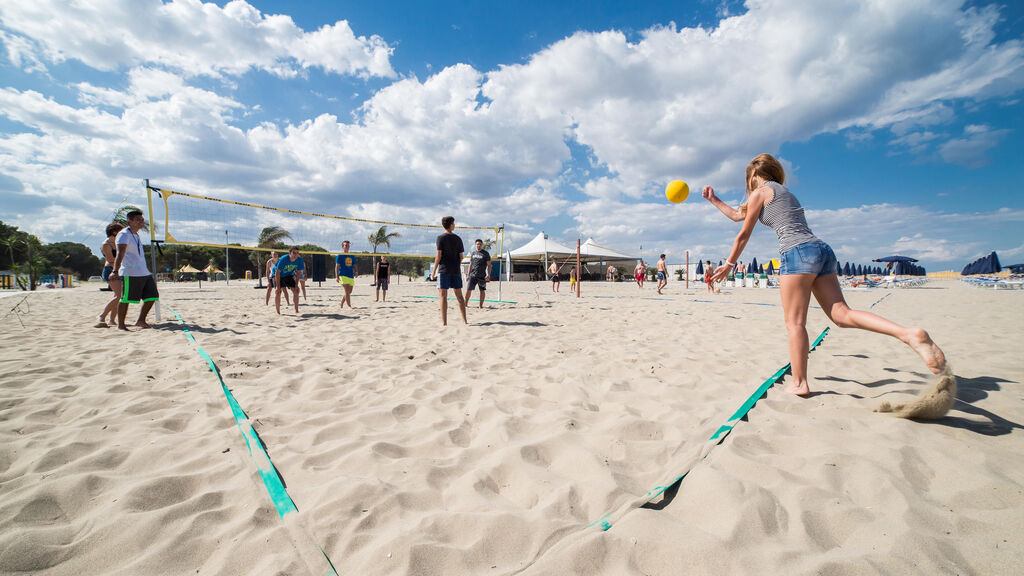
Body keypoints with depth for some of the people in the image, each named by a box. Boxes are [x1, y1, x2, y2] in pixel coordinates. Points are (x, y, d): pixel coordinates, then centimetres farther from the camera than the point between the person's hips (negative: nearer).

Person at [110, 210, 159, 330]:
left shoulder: (136, 235, 19)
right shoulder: (124, 234, -9)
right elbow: (120, 253, -22)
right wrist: (115, 271, -32)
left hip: (145, 273, 9)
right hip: (130, 273, -9)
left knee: (151, 296, 10)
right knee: (125, 299, -4)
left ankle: (141, 321, 20)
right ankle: (120, 325, 4)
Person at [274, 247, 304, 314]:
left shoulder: (299, 260, -20)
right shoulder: (283, 259, -33)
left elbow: (298, 272, -6)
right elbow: (277, 273, -28)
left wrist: (296, 285, -11)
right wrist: (278, 287, -30)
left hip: (289, 275, 4)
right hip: (278, 275, -4)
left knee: (296, 290, -7)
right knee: (278, 292, -17)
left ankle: (296, 310, 3)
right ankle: (278, 312, -6)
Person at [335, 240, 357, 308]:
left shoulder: (352, 256, 16)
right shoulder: (339, 256, 1)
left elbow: (354, 266, 18)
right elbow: (337, 267, -3)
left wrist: (356, 272, -3)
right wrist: (337, 277, -14)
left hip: (351, 276, 6)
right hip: (343, 276, -6)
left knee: (349, 292, 9)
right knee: (347, 291, -13)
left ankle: (341, 305, 25)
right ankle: (350, 306, -12)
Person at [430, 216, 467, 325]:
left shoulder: (440, 237, -4)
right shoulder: (458, 238, 6)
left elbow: (439, 255, -9)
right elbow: (461, 256, 7)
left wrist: (434, 270, -3)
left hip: (443, 270, -4)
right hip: (456, 270, 4)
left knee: (443, 296, -2)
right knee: (459, 295, 10)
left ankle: (444, 321, -4)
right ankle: (464, 320, 13)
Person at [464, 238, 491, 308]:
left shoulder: (486, 253, 0)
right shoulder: (473, 253, 13)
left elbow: (489, 265, -2)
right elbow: (470, 264, 17)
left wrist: (488, 274, -13)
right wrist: (468, 274, 11)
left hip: (482, 276, -3)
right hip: (472, 275, 3)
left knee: (482, 291, 2)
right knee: (468, 290, 0)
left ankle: (481, 305, 11)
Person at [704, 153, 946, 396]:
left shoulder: (760, 192, 4)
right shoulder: (782, 192, 31)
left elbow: (744, 234, 6)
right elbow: (738, 215, 39)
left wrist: (729, 264, 14)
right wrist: (713, 199, 47)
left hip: (798, 252, -9)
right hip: (821, 250, 9)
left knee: (795, 322, -6)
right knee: (841, 314, -2)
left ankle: (799, 383, -6)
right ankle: (909, 334, -19)